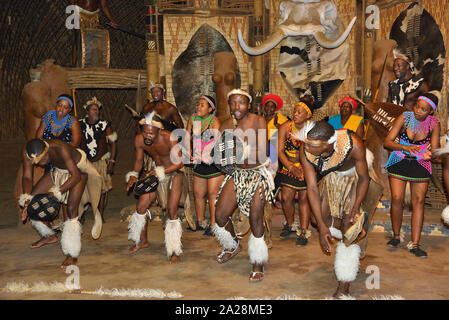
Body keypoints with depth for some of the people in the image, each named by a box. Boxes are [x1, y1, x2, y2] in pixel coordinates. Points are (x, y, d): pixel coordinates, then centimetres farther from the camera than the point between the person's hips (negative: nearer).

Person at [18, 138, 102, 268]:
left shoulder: (61, 149, -41)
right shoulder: (28, 152, -25)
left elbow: (76, 176, -39)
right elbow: (27, 177, -16)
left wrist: (56, 193, -45)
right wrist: (27, 199, -30)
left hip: (78, 169, -6)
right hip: (59, 170, 7)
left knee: (71, 208, -19)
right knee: (32, 198, 4)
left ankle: (72, 255, -10)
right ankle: (50, 235, 25)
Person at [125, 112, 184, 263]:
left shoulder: (169, 139, -30)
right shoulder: (139, 139, -15)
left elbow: (180, 162, -26)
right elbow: (139, 161, 0)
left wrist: (162, 171, -37)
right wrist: (133, 175, -17)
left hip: (174, 172, -5)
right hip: (157, 172, 5)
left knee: (172, 212, -12)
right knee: (140, 207, 6)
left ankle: (174, 251, 1)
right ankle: (143, 241, 31)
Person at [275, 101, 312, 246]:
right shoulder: (285, 127, -7)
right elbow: (280, 151, -8)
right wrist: (291, 167, -18)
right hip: (288, 166, 2)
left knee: (304, 198, -3)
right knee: (286, 198, -4)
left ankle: (303, 232, 6)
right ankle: (290, 225, 22)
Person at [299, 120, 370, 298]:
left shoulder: (353, 144, -39)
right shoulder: (305, 151, -30)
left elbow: (364, 177, -22)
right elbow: (312, 188, -24)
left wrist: (356, 206, -32)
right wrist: (321, 225, -26)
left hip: (355, 175, -4)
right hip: (330, 178, 4)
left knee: (348, 226, -13)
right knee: (325, 221, 0)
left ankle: (344, 286, -6)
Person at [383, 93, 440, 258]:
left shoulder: (434, 124, -6)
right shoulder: (404, 118, -9)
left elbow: (434, 149, -5)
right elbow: (387, 142, -12)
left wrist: (429, 154, -30)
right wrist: (405, 147, -30)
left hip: (421, 165, 1)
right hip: (399, 163, -1)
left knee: (419, 201, -4)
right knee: (397, 199, -10)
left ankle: (414, 244, 1)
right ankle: (396, 236, 12)